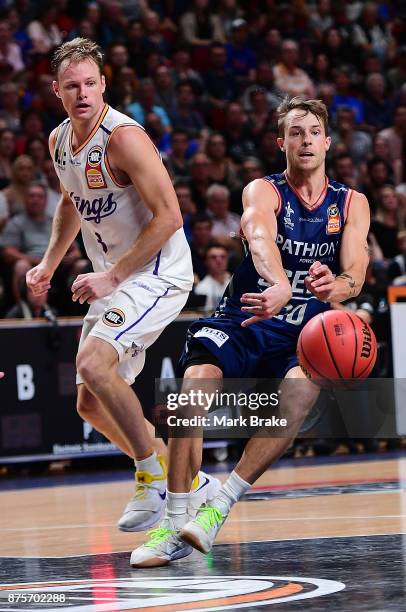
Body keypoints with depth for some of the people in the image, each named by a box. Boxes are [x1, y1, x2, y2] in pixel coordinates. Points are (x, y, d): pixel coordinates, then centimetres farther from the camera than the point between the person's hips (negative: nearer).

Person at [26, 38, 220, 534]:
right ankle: (187, 483, 23)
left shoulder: (124, 137, -21)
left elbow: (169, 217, -23)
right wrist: (50, 263, 15)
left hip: (158, 273, -9)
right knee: (92, 405, 9)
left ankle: (158, 480, -13)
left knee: (94, 363, -28)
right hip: (114, 280, 9)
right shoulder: (59, 141, 4)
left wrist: (112, 276, -23)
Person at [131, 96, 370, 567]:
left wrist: (335, 285, -36)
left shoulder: (351, 204, 5)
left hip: (303, 333, 1)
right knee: (195, 385, -30)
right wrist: (279, 285, -53)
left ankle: (221, 505, -23)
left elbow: (354, 277, -9)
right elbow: (259, 236, -30)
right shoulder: (263, 191, -6)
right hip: (243, 321, -1)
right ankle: (174, 525, -23)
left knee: (301, 391, -32)